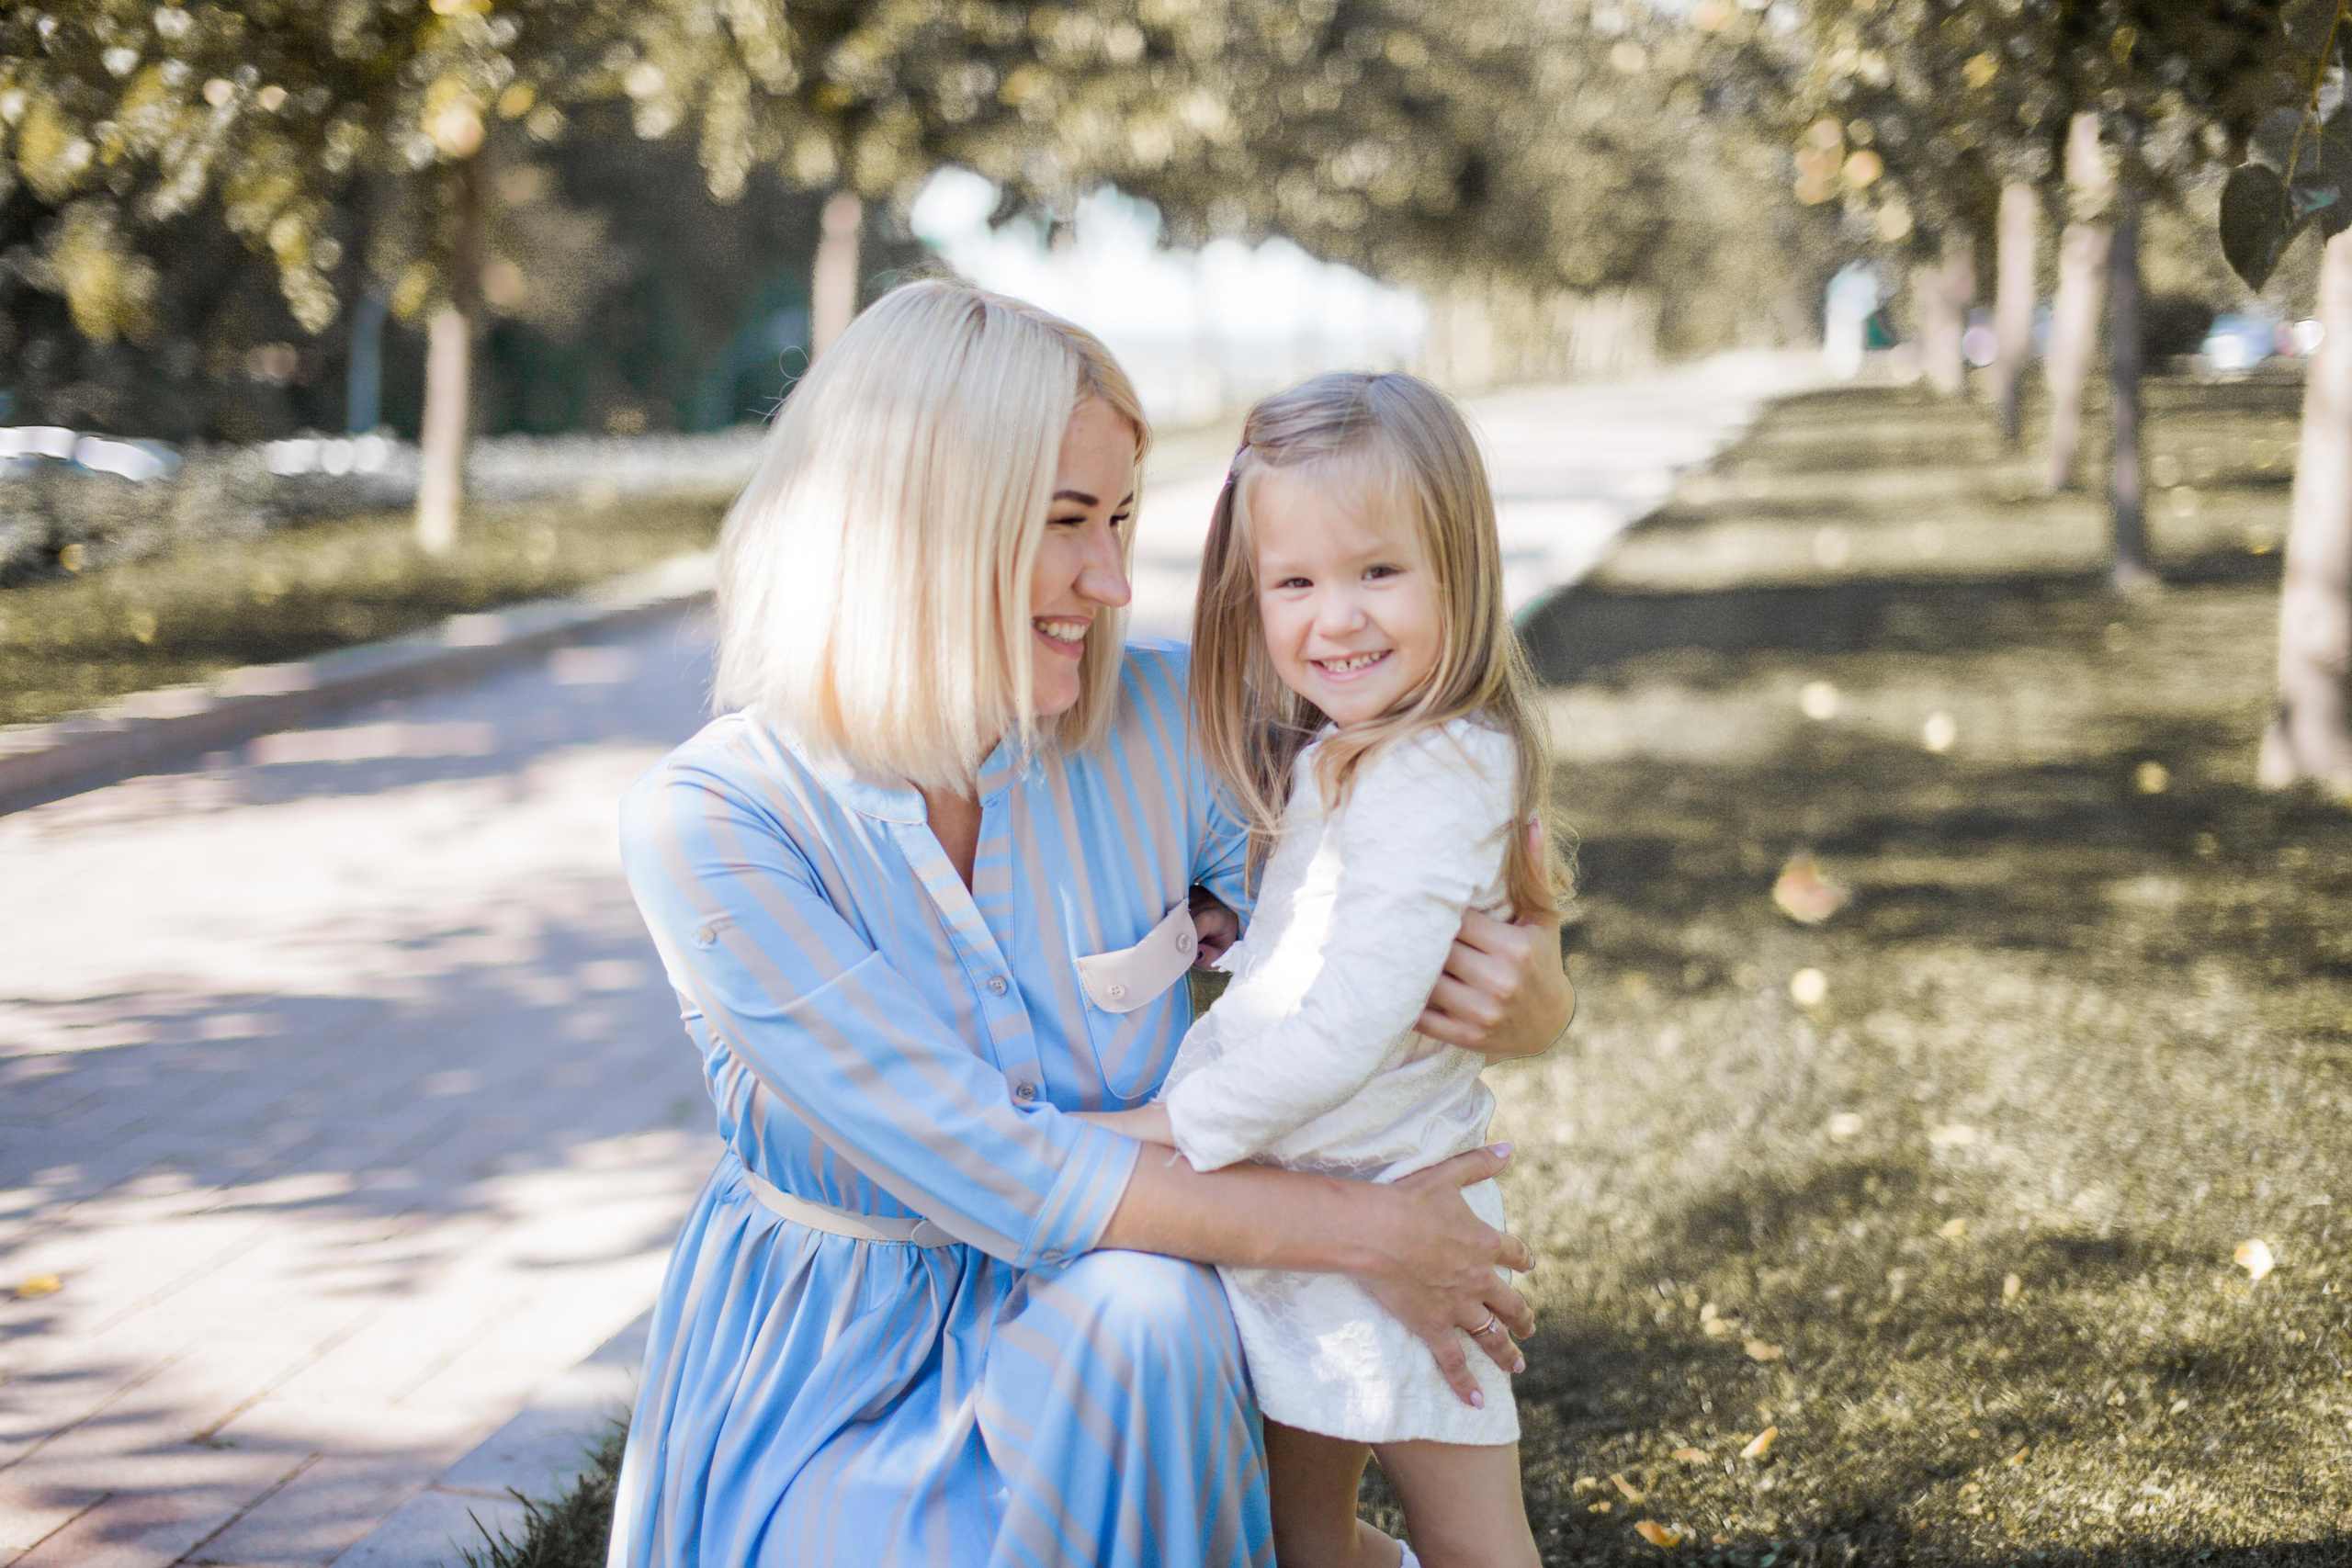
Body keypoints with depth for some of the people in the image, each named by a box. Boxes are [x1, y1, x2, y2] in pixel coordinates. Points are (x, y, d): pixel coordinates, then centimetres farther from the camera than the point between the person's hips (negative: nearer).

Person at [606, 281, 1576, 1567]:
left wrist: (1515, 988, -26)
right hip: (818, 1358, -2)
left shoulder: (1165, 726, -9)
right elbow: (977, 1169, -25)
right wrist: (1354, 1232, -23)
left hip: (1095, 1339, 3)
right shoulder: (704, 822, -20)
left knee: (1142, 1313, -31)